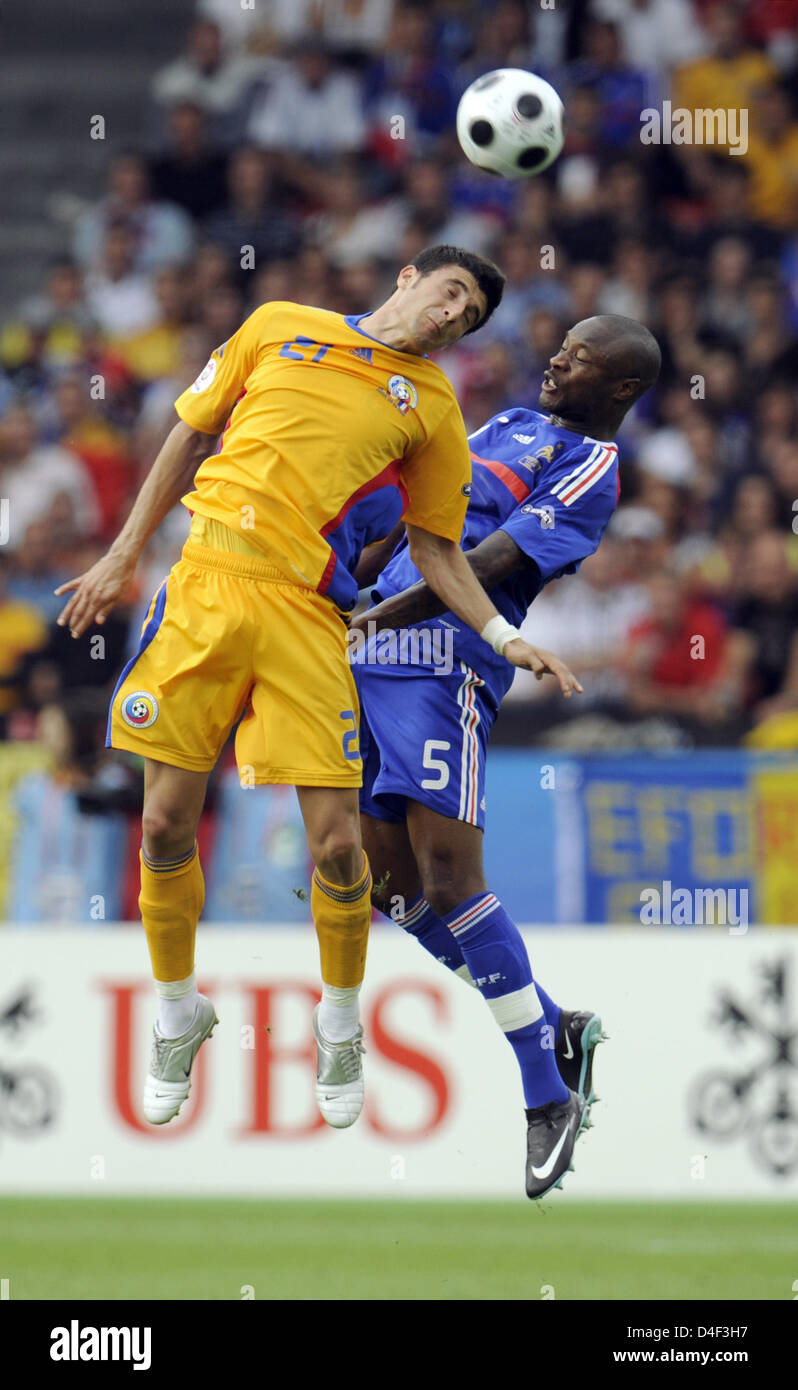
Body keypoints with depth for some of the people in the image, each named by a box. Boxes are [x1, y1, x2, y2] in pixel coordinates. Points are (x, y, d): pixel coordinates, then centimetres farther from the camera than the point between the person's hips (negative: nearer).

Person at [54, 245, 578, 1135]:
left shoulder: (433, 406, 12)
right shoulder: (280, 327, 13)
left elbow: (435, 550, 15)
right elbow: (190, 436, 18)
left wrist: (505, 638, 0)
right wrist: (123, 557, 14)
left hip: (306, 615, 0)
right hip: (204, 586, 0)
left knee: (336, 842, -8)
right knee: (166, 826, -1)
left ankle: (340, 1023, 16)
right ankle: (177, 1015, 22)